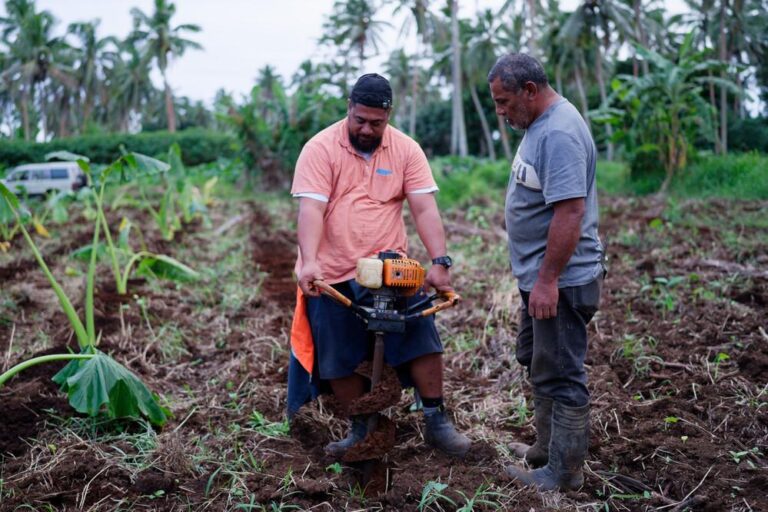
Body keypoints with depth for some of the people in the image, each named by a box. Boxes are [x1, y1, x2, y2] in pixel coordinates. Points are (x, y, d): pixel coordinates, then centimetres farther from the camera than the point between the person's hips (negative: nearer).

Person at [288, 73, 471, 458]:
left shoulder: (406, 150, 0)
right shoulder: (320, 148, -7)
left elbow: (425, 210, -6)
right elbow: (311, 210, -17)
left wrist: (439, 262, -18)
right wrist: (309, 261, -31)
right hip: (332, 274, -1)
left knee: (421, 339, -7)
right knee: (339, 359, 5)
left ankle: (436, 421, 8)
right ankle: (361, 430, 21)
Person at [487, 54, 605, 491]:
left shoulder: (559, 134, -22)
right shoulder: (541, 124, 11)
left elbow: (570, 211, -29)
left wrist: (547, 280, -27)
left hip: (559, 281, -11)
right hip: (541, 276, 11)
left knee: (560, 377, 0)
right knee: (539, 364, 21)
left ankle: (564, 472, 13)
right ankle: (547, 448, 36)